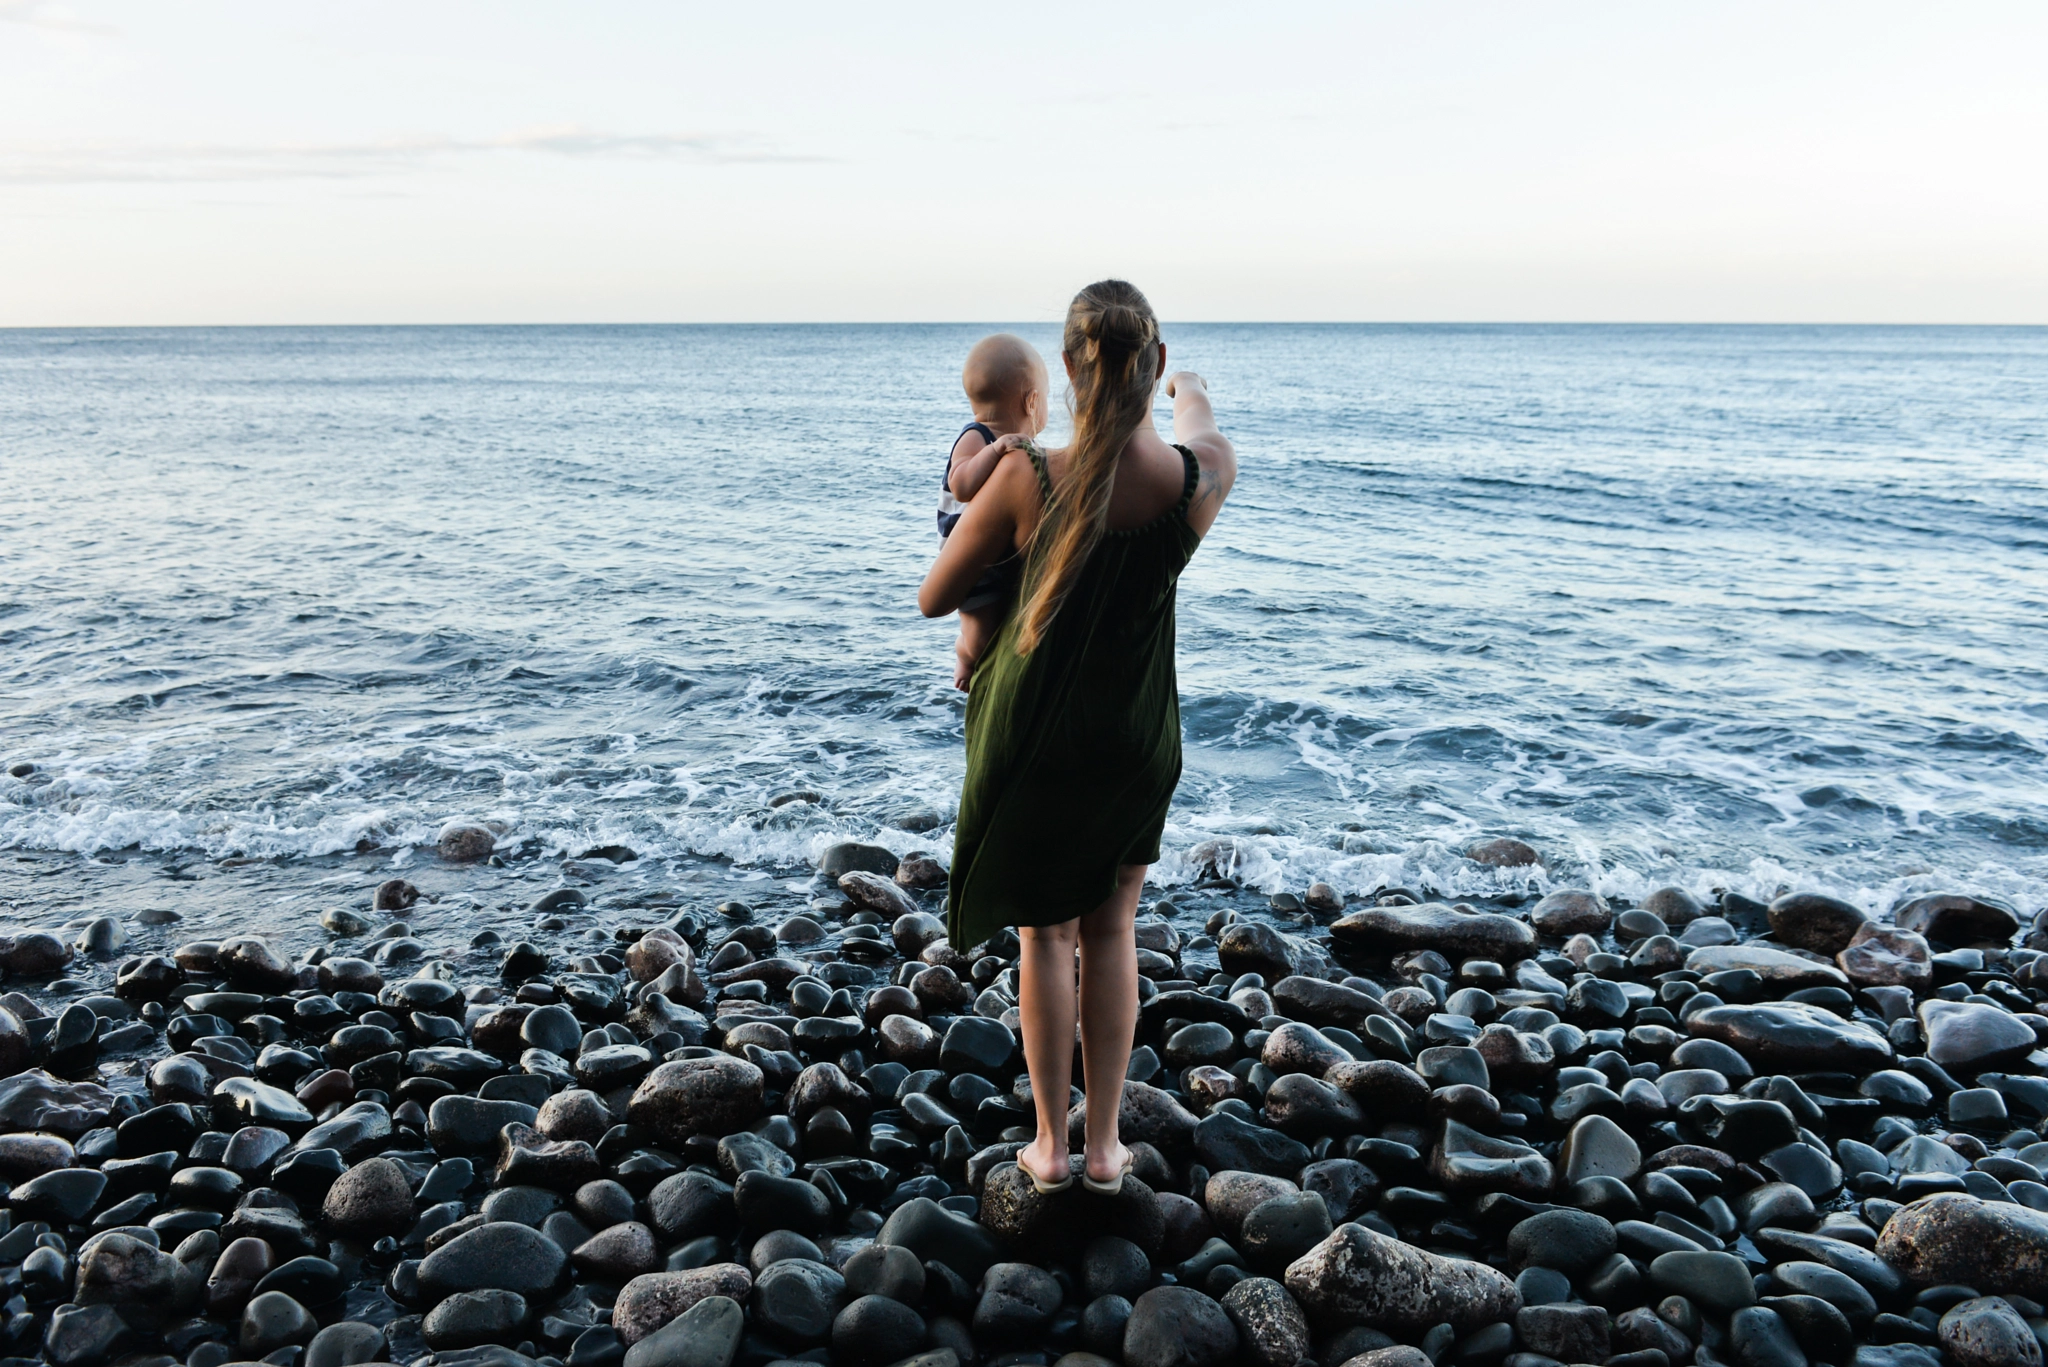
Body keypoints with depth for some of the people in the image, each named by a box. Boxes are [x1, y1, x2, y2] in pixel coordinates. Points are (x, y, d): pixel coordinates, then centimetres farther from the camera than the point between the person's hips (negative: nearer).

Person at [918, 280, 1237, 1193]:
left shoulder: (1026, 478, -22)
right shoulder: (1201, 476, -15)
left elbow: (934, 600, -10)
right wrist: (1191, 392, 36)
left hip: (1033, 739, -1)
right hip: (1139, 742, 2)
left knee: (1044, 931, 16)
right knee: (1110, 930, 17)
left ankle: (1050, 1143, 24)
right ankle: (1104, 1145, 25)